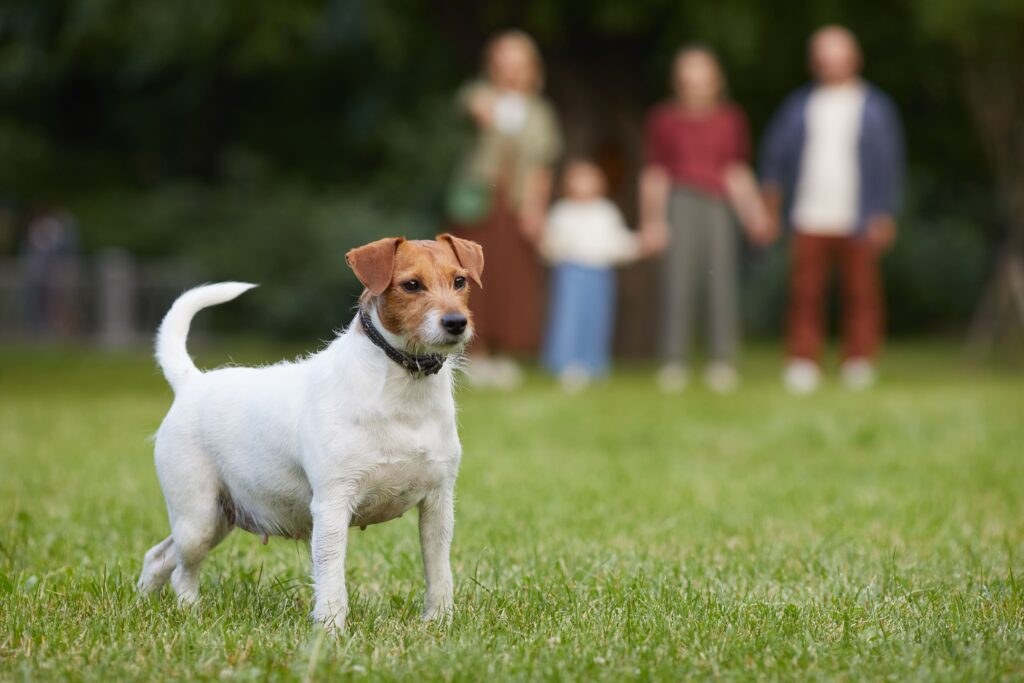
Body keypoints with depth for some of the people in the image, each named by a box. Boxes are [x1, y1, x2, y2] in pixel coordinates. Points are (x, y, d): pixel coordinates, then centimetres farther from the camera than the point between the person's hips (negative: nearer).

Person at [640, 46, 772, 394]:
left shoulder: (730, 119, 12)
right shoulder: (664, 119, 9)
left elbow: (737, 173, 13)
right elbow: (655, 174, 10)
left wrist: (754, 213, 6)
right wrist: (651, 219, 3)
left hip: (718, 205, 1)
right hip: (680, 203, -1)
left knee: (722, 282, -5)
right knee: (678, 280, -7)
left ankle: (723, 363, 0)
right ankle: (673, 363, -3)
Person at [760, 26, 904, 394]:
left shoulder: (875, 107, 8)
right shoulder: (800, 105, 13)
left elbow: (889, 163, 5)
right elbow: (775, 152, 17)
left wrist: (884, 215, -3)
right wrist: (772, 197, 5)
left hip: (858, 222, -1)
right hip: (810, 220, 1)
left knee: (861, 293, 0)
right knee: (806, 294, -4)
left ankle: (859, 363, 9)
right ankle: (802, 364, -1)